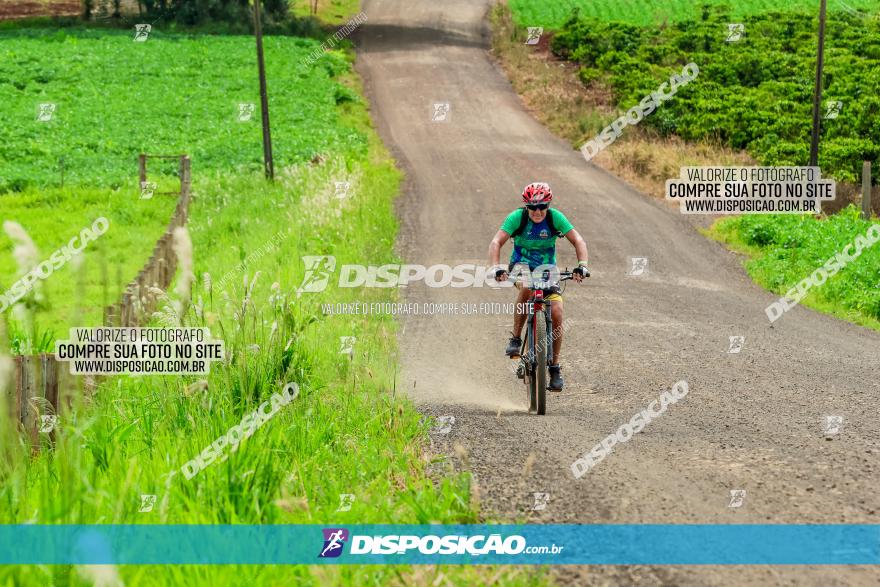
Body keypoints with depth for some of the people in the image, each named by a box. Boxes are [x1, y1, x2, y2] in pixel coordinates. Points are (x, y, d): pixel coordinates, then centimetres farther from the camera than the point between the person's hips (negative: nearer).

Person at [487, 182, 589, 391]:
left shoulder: (555, 217, -16)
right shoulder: (517, 217, -19)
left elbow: (578, 241, -19)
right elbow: (496, 242, -27)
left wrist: (582, 266, -36)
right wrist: (497, 268, -44)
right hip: (522, 264, -2)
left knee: (556, 313, -15)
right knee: (526, 287, -38)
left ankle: (554, 367, 2)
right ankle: (515, 338, -22)